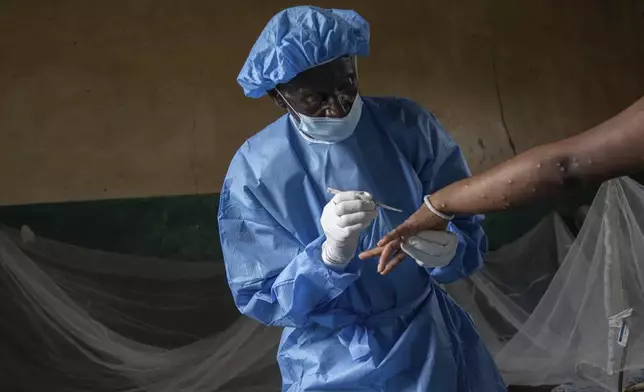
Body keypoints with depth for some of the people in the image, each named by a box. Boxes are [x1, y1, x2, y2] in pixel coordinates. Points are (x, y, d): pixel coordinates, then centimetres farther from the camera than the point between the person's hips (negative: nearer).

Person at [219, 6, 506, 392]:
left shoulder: (409, 125, -12)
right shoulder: (254, 168, -15)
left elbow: (470, 237, -7)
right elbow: (260, 300, -13)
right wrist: (331, 255, -30)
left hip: (429, 342, 2)